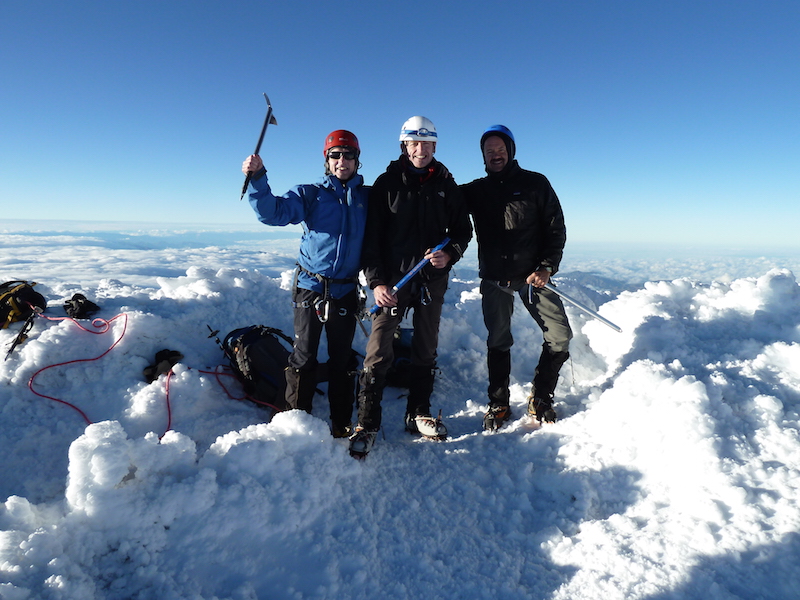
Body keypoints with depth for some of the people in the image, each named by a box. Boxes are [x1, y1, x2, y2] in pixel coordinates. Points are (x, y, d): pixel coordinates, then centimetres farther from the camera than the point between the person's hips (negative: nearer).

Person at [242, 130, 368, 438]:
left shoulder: (368, 197, 6)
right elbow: (273, 212, -11)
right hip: (310, 288, -1)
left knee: (342, 359, 10)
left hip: (346, 291, 1)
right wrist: (257, 178, -23)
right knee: (304, 356, 6)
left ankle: (342, 423, 22)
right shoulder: (311, 194, 2)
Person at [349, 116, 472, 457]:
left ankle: (418, 414, 25)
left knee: (426, 349, 11)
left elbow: (463, 230, 14)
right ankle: (367, 423, 3)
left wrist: (450, 254, -8)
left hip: (432, 280, 3)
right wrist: (376, 281, -10)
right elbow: (371, 235, -2)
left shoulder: (447, 186, 10)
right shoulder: (387, 184, 2)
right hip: (392, 279, -3)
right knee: (379, 350, -9)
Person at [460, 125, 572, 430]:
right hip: (494, 279, 1)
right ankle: (498, 404, 23)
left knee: (560, 337, -4)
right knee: (498, 342, 8)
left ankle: (540, 398, 16)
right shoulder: (475, 190, 8)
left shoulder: (536, 184, 2)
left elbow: (556, 228, 1)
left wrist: (547, 267, -10)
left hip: (533, 275, 0)